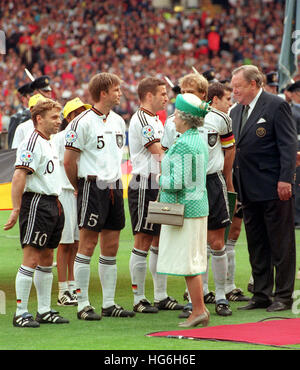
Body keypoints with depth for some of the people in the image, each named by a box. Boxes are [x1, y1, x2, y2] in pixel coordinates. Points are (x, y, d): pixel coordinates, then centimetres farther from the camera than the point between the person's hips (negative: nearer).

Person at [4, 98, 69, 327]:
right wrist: (16, 209, -26)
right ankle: (20, 313, -8)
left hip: (52, 204, 10)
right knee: (31, 259, -10)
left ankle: (44, 310, 18)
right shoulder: (31, 143, -13)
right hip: (37, 203, -10)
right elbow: (19, 176, -21)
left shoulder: (48, 144, 18)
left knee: (46, 259, 12)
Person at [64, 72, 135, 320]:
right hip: (93, 186, -7)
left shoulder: (119, 121, 13)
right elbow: (69, 161, -9)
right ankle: (83, 304, -1)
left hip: (115, 187, 7)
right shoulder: (83, 122, -11)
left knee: (111, 247, 8)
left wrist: (115, 179, 17)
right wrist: (80, 187, 1)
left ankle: (109, 304, 14)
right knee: (88, 244, -5)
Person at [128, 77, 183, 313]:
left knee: (160, 241, 11)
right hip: (145, 185, -10)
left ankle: (161, 296, 16)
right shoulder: (141, 119, -12)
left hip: (159, 187, 10)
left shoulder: (156, 120, 18)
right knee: (143, 241, -6)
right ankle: (139, 299, -2)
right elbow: (160, 152, -17)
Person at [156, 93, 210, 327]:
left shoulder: (182, 145, -18)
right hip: (199, 205, 9)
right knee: (194, 260, 13)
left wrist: (161, 180, -4)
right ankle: (200, 310, 15)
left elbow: (178, 182, -22)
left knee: (188, 262, -4)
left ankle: (199, 310, -2)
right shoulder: (200, 140, 11)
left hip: (182, 208, -9)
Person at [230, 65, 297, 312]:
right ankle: (261, 295, 18)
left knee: (281, 244, -1)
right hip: (249, 190, 8)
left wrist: (285, 179, -18)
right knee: (256, 246, 11)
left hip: (274, 188, -8)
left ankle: (283, 296, 4)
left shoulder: (276, 106, -7)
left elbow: (288, 145, -11)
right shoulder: (236, 112, 15)